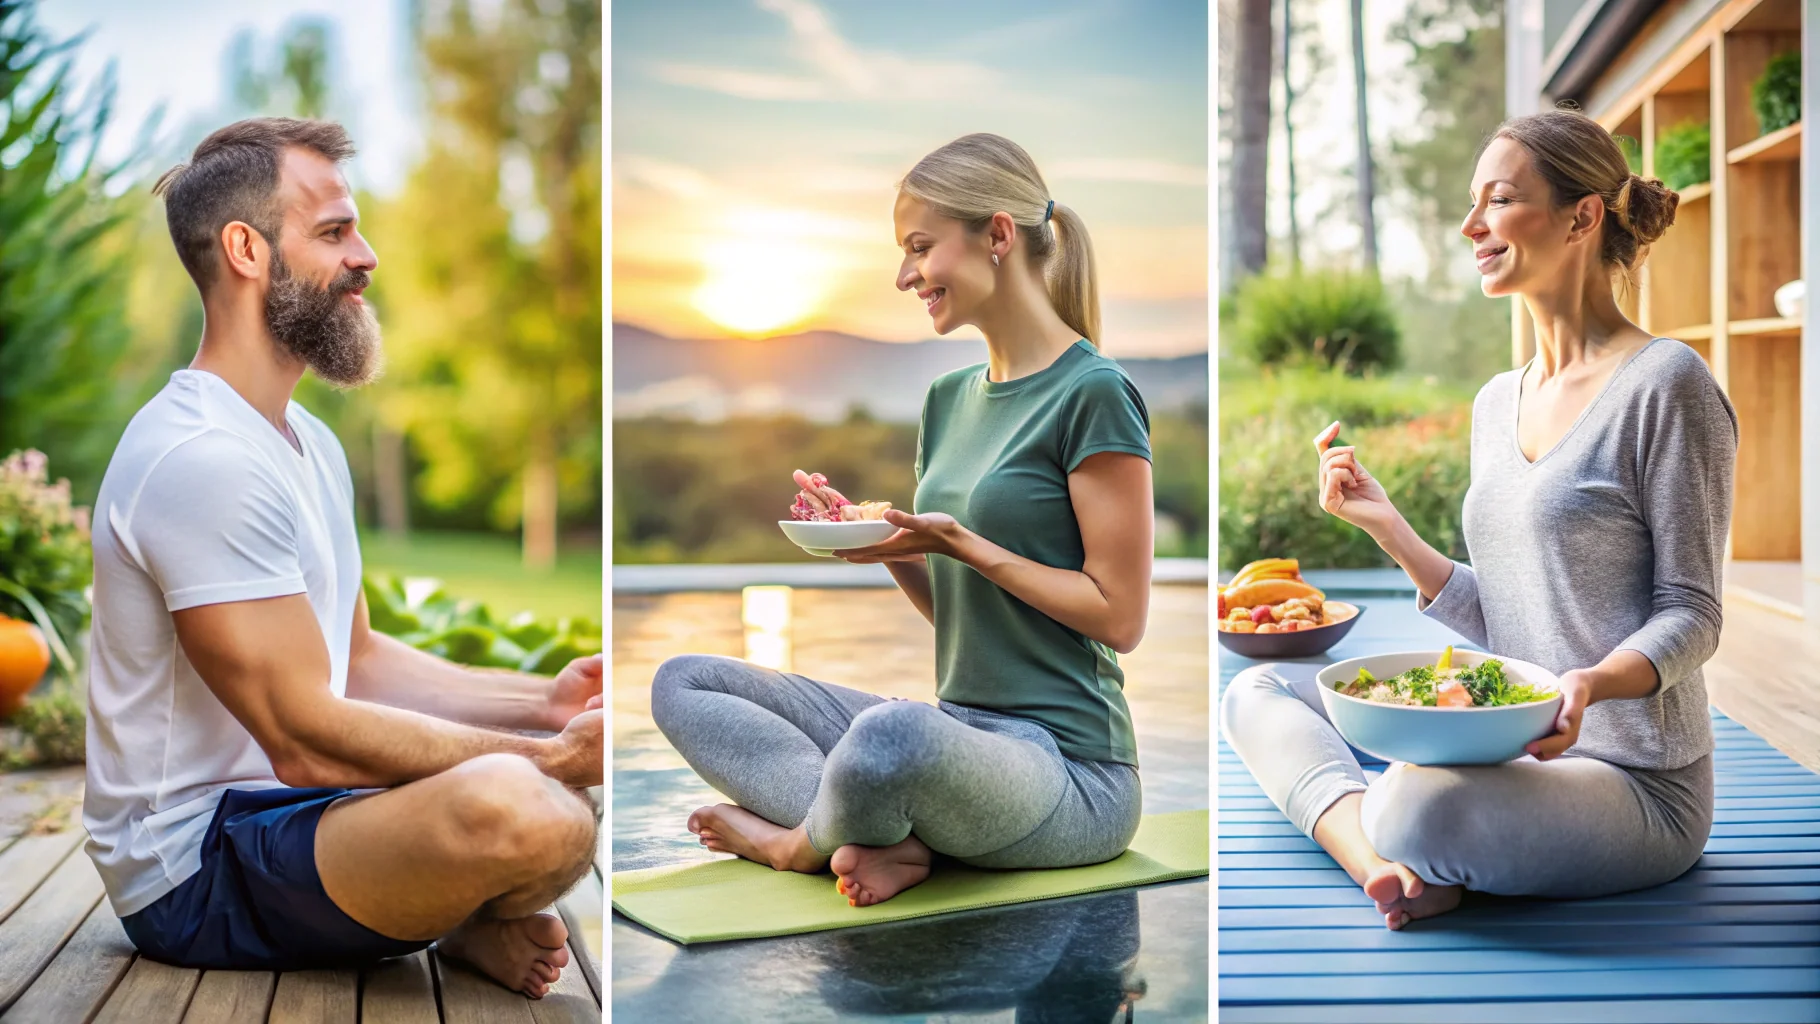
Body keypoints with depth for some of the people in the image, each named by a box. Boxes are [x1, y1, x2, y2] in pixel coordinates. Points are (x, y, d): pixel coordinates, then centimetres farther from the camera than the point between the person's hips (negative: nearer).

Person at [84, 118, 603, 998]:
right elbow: (307, 738, -25)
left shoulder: (309, 443, 14)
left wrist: (542, 702, 1)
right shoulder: (199, 458, -21)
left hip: (271, 798, 10)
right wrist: (552, 757, -22)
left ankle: (459, 920, -2)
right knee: (514, 805, -35)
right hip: (195, 866, -10)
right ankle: (465, 926, -4)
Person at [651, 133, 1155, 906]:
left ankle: (799, 838, -6)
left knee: (894, 731, -41)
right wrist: (879, 542, 0)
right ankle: (889, 836, -15)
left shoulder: (1094, 393, -10)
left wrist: (959, 542, -16)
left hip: (1069, 767, -8)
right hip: (956, 730, 8)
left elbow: (1118, 615, -12)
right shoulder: (950, 398, 14)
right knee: (682, 684, 3)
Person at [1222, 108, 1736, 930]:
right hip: (1506, 748, 9)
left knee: (1417, 806, -39)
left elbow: (1691, 614, -10)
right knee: (1257, 690, 2)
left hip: (1637, 784, -9)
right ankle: (1391, 865, -21)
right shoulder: (1497, 402, 13)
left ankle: (1395, 861, -4)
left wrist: (1591, 682, -30)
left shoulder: (1666, 384, -11)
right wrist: (1389, 529, 1)